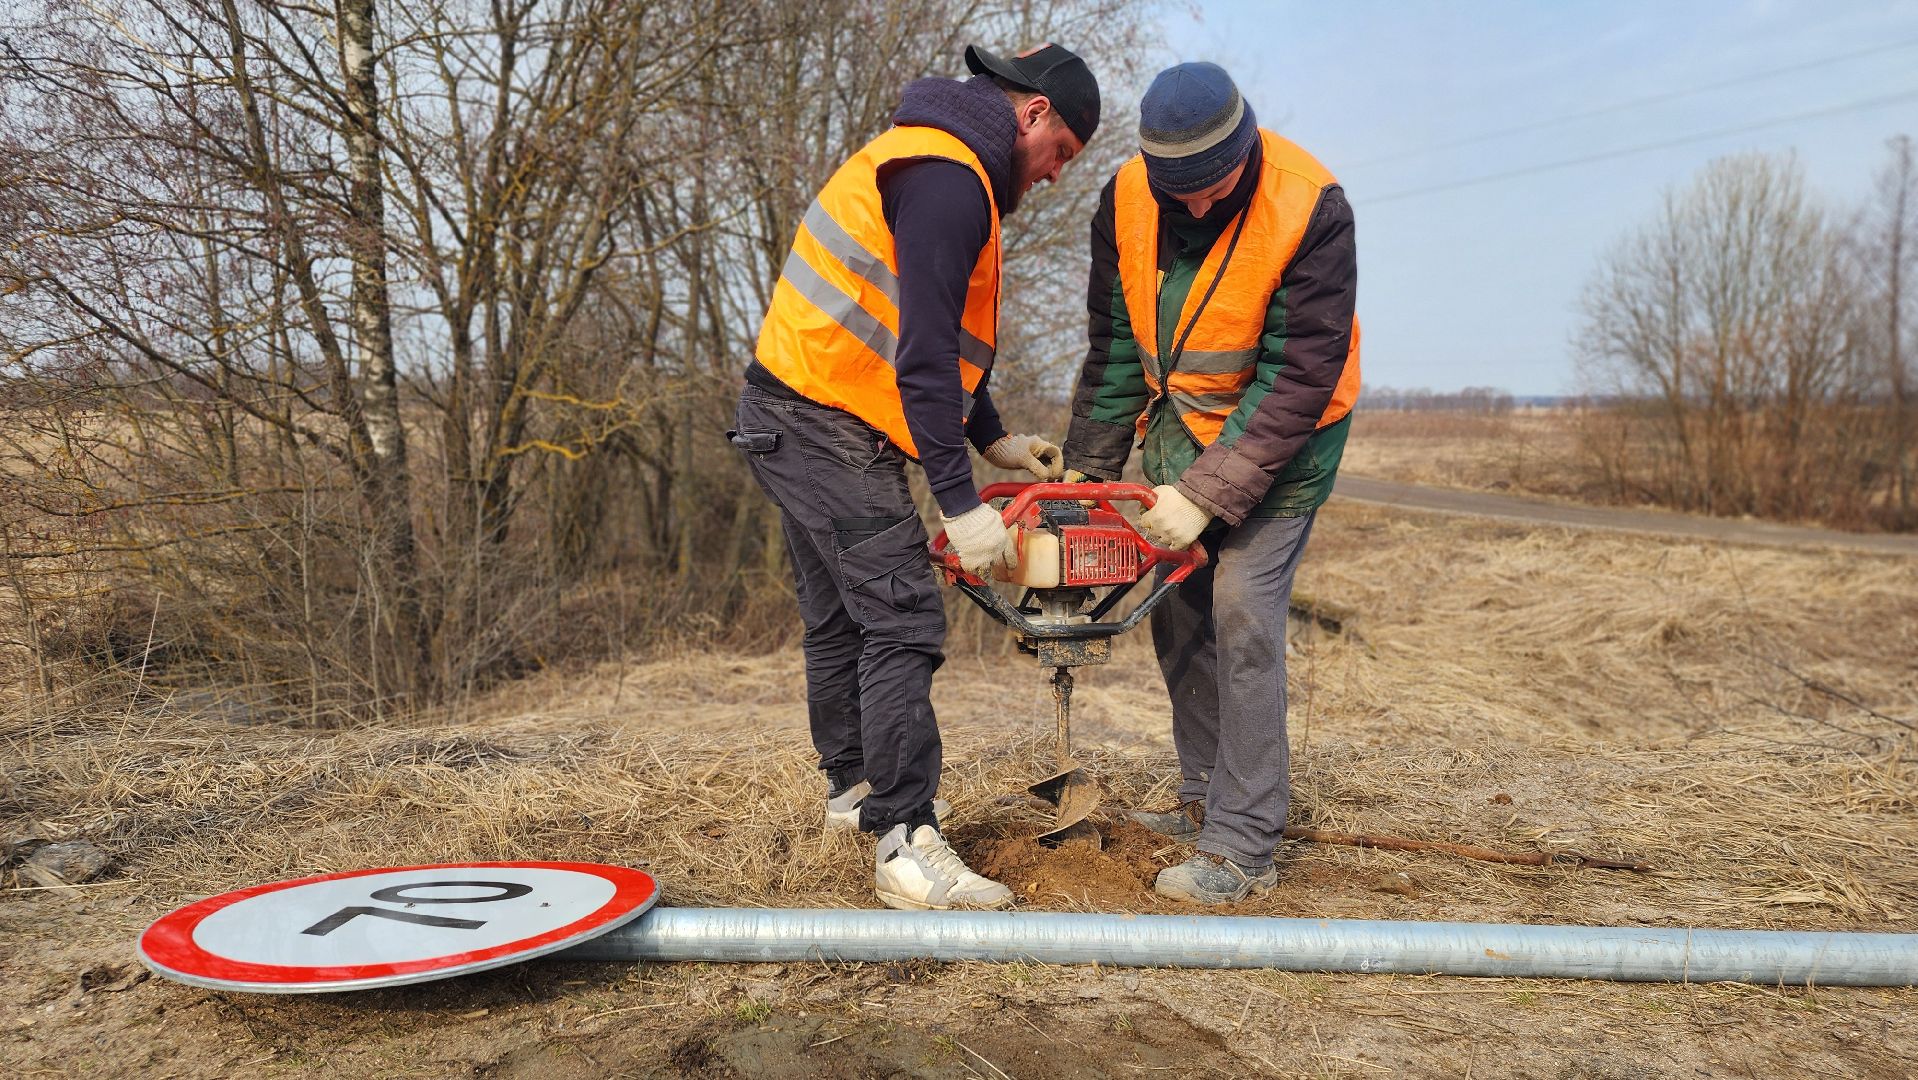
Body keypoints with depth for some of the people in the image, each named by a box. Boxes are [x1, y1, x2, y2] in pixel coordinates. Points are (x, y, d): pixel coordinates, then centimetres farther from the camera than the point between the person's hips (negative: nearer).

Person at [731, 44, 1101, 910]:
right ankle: (908, 846, -12)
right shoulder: (949, 180, -15)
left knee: (840, 618, 18)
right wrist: (961, 502, -21)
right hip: (828, 425, -11)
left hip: (796, 419, 11)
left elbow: (944, 337, 22)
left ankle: (853, 788, 32)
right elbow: (925, 354, -22)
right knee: (903, 621, -12)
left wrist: (993, 438, 16)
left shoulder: (934, 163, 19)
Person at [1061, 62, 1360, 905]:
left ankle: (1243, 850, -7)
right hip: (1182, 418, 6)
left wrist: (1207, 494, -29)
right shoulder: (1128, 198, -10)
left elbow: (1299, 379, -26)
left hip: (1282, 432, -6)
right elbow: (1115, 346, 0)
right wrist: (1086, 468, -1)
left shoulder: (1309, 208, -25)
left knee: (1242, 611, -14)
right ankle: (1205, 802, 20)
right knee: (1174, 608, 6)